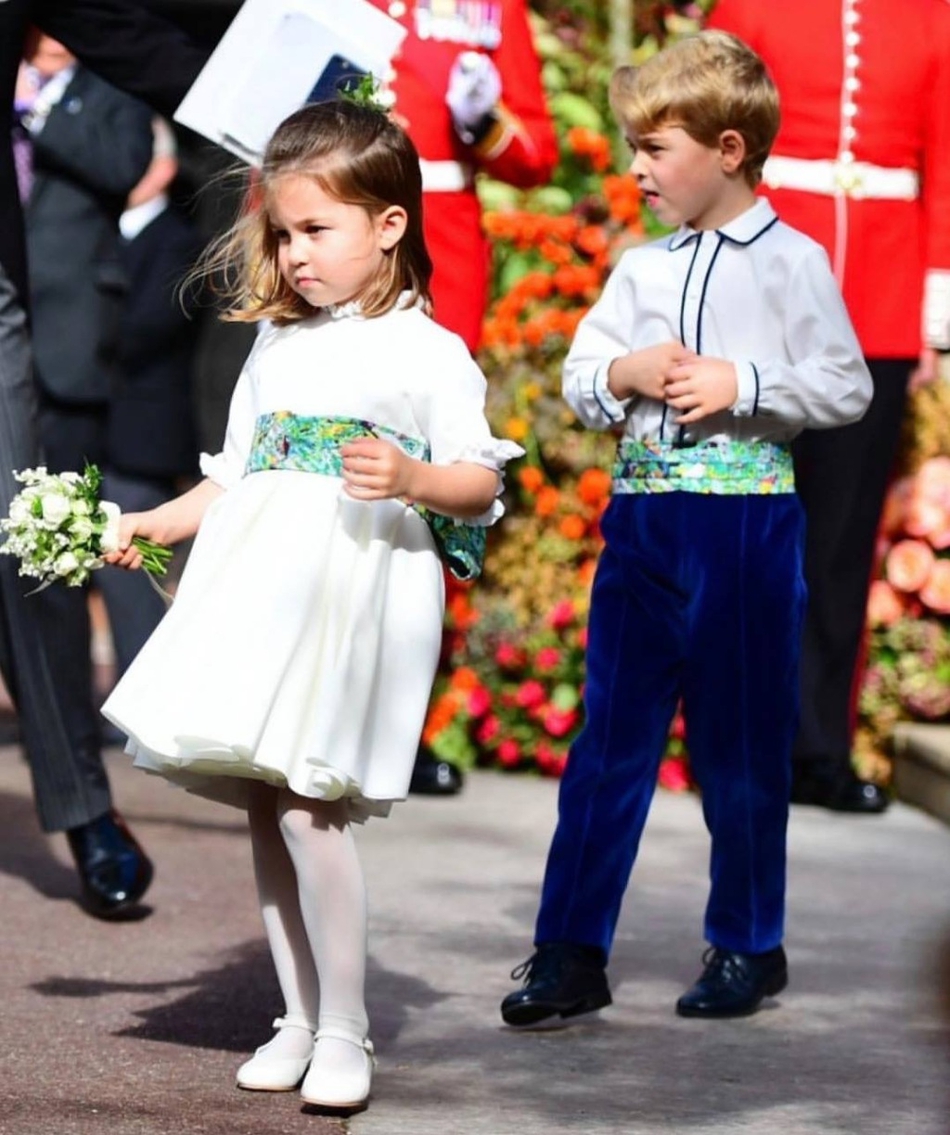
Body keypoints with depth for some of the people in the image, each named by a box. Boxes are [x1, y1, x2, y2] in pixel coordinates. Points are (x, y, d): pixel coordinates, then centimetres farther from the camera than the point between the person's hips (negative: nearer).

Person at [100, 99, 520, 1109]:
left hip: (355, 592, -6)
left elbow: (480, 485, -3)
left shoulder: (428, 353, 2)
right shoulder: (275, 350, 21)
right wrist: (150, 525, 18)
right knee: (263, 802, 5)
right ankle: (299, 1018, 16)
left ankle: (344, 1033, -6)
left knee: (305, 802, -15)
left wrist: (412, 478, -22)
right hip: (258, 591, 6)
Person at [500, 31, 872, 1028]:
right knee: (609, 735, 3)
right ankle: (570, 953, 4)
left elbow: (847, 385, -6)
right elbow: (578, 376, 14)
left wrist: (742, 384, -16)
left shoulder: (791, 262, -3)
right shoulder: (641, 269, 11)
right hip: (641, 518, 4)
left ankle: (747, 946, 19)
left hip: (746, 523, -4)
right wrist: (624, 375, -7)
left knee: (740, 745, 4)